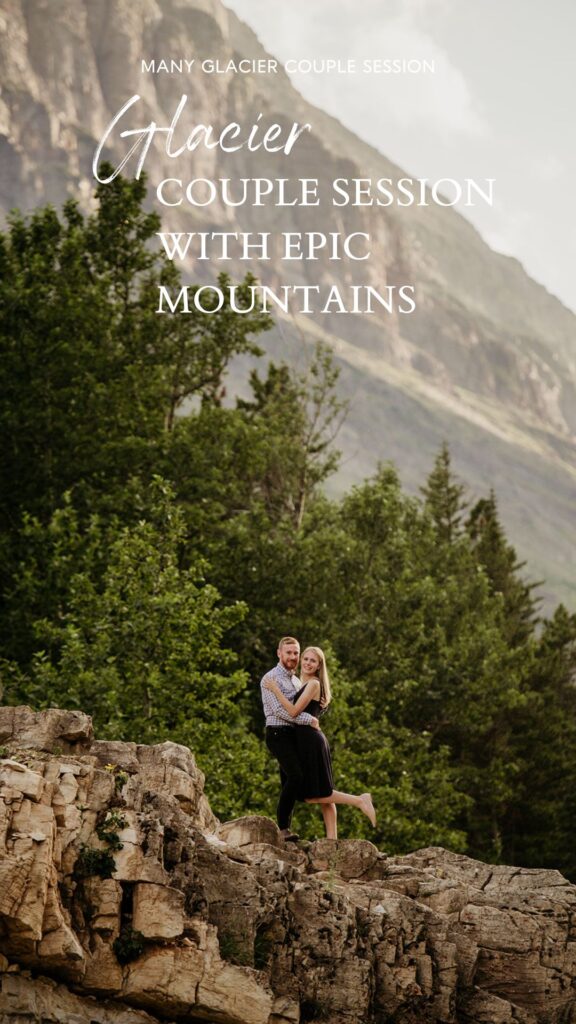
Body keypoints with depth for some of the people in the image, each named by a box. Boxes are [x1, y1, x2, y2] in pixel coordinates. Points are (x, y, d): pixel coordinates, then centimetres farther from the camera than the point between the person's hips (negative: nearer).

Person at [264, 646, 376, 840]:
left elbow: (293, 712, -18)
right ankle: (332, 838, 8)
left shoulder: (313, 684, -12)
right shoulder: (305, 685, 17)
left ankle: (359, 800, -8)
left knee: (314, 795, -9)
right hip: (309, 740, 10)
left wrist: (275, 689, -14)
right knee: (323, 796, 7)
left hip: (310, 741, -10)